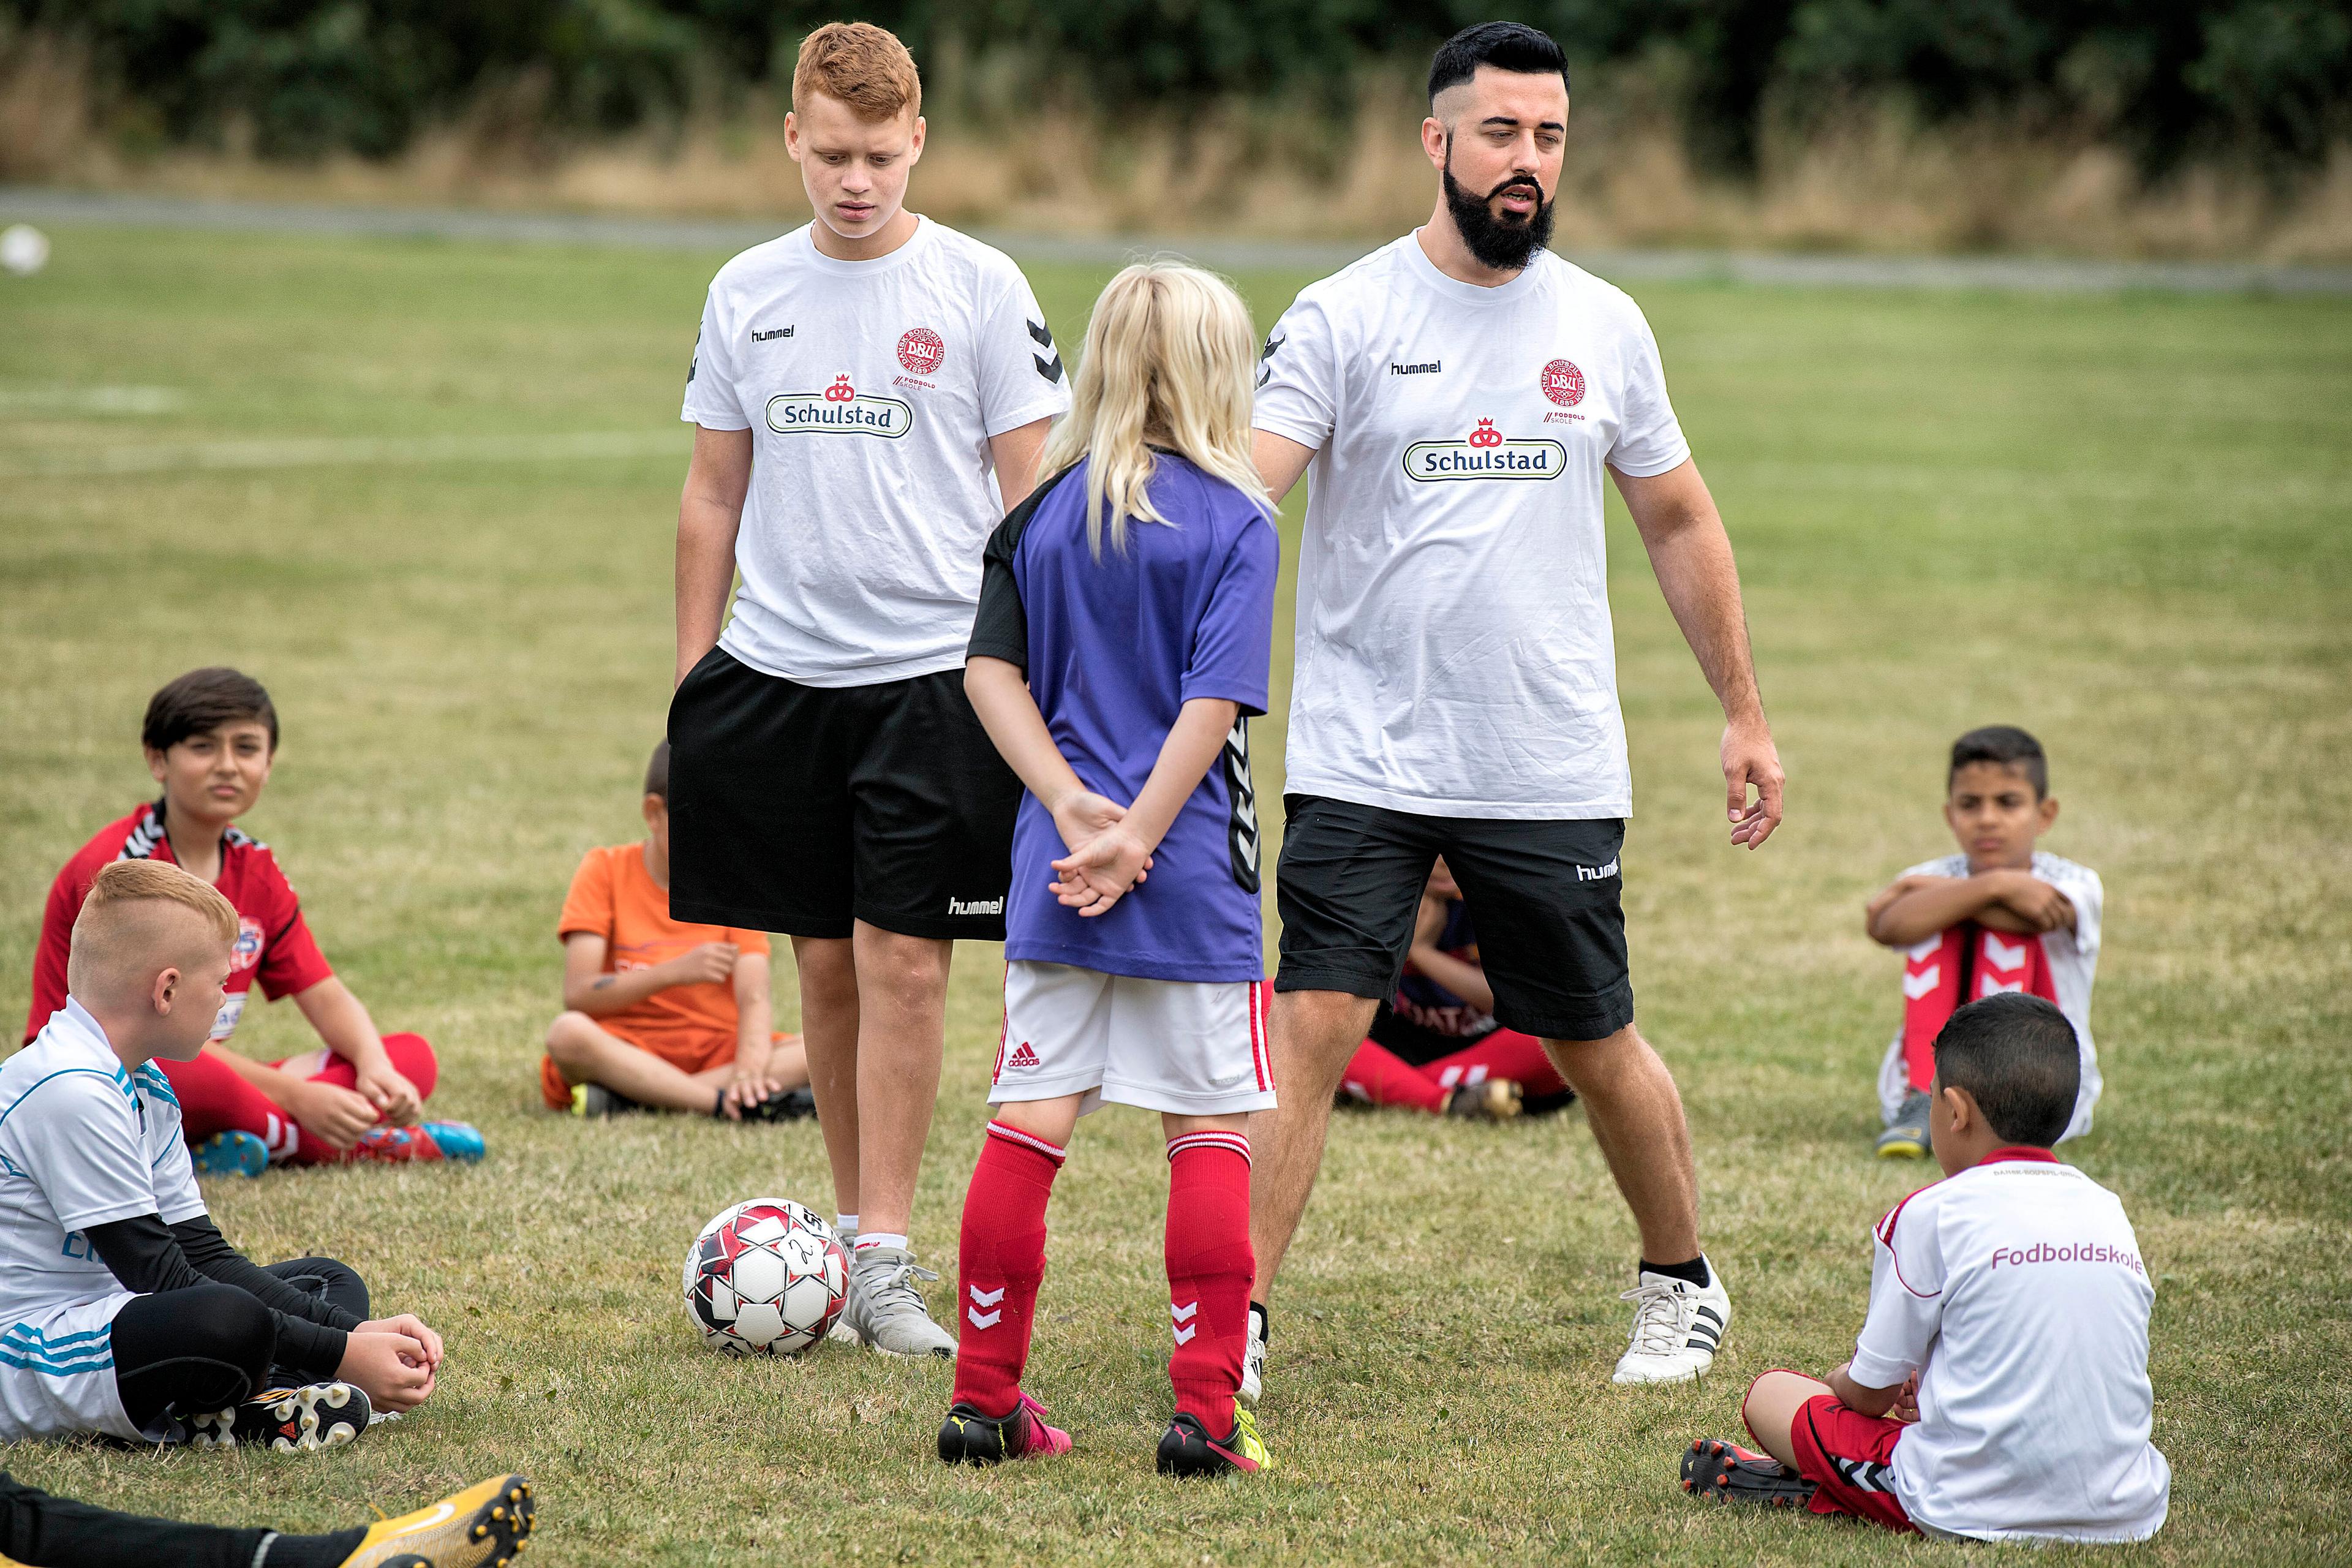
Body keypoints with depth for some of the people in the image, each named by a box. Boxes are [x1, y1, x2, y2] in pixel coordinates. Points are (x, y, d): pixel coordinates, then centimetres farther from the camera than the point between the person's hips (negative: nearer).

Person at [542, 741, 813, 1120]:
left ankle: (627, 1097, -31)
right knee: (568, 1033, -35)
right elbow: (578, 995, -11)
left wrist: (749, 1068, -30)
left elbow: (753, 998, -9)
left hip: (715, 1052, 3)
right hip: (623, 1051, -2)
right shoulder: (606, 871, 1)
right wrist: (676, 972, -23)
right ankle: (725, 1103, -36)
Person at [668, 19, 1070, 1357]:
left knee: (905, 959, -7)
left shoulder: (981, 289, -1)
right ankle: (855, 1224, 19)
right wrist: (692, 677, 12)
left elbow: (1031, 493, 1)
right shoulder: (749, 294, 9)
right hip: (779, 673, 3)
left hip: (937, 677, -3)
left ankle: (885, 1263, -6)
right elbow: (715, 496, 15)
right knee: (825, 959, 8)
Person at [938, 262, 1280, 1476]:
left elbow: (992, 669, 2)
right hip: (1193, 876, -4)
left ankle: (985, 1396, 11)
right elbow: (1214, 703, -15)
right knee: (1209, 1133, 2)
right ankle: (1206, 1412, 0)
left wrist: (1073, 804, -5)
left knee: (1030, 1121, 8)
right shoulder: (1236, 523, -6)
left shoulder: (1045, 512, 7)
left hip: (1061, 867, 4)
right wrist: (1134, 836, -14)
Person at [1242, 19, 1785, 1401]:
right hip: (1364, 761, -2)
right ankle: (1241, 1324, -6)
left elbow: (1680, 522, 16)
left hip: (1556, 771, 2)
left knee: (1597, 1050, 11)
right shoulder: (1344, 318, -4)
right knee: (1313, 1030, -11)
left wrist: (1747, 714, 16)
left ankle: (1683, 1283, 34)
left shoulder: (1603, 328, 6)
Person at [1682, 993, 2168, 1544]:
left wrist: (1842, 1383, 25)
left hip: (1979, 1512, -5)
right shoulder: (2109, 1212, 9)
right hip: (2125, 1514, 5)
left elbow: (1870, 1392, 1)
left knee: (1769, 1395, 11)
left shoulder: (1934, 1214, -8)